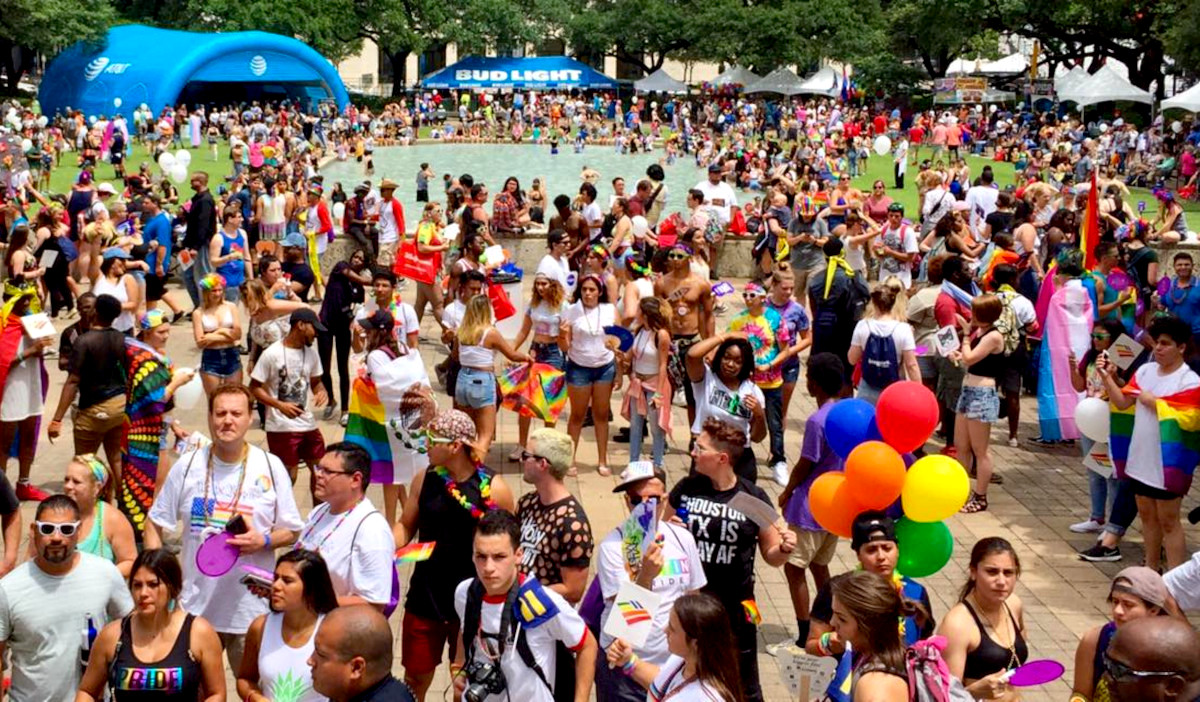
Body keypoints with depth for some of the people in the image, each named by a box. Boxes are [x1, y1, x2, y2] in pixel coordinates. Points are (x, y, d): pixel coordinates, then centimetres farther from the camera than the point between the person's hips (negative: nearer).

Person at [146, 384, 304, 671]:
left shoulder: (270, 467, -2)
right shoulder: (187, 466, 1)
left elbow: (292, 531, 4)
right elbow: (155, 524, 8)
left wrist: (264, 541, -17)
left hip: (252, 610, -1)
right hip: (196, 608, 2)